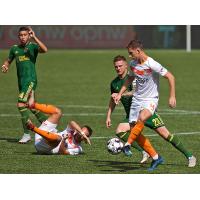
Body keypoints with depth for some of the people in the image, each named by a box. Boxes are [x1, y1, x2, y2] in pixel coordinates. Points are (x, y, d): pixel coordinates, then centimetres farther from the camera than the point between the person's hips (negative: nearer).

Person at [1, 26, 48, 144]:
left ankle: (27, 134, -14)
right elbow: (8, 60, 25)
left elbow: (44, 50, -22)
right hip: (21, 81, 7)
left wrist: (34, 37, -27)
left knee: (21, 104, -17)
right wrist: (5, 66, 3)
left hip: (30, 80, -7)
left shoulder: (33, 46, -3)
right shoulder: (15, 48, 13)